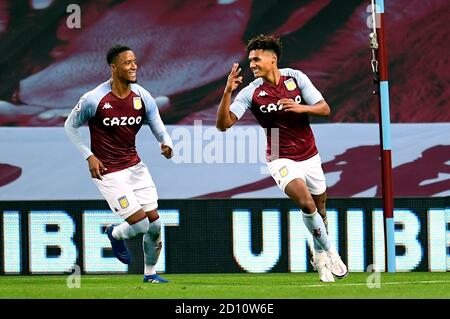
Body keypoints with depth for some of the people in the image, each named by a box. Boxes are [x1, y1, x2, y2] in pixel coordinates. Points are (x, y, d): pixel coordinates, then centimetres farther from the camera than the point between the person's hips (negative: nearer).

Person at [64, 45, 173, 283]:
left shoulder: (143, 98, -4)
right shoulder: (94, 99, -16)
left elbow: (160, 130, 2)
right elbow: (70, 126, -1)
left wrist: (166, 144, -22)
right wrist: (89, 156, -10)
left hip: (135, 166, 5)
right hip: (108, 172, -5)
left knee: (155, 224, 3)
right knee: (140, 225, -13)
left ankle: (150, 273, 26)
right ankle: (115, 234, 22)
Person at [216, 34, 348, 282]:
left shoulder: (296, 78, -5)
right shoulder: (251, 92, -10)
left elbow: (324, 109, -4)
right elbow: (223, 123, -17)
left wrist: (301, 108, -23)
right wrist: (227, 92, -30)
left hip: (309, 156, 3)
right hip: (281, 159, -3)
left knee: (319, 209, 13)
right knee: (306, 203, -24)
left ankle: (320, 256, 37)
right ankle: (329, 252, -5)